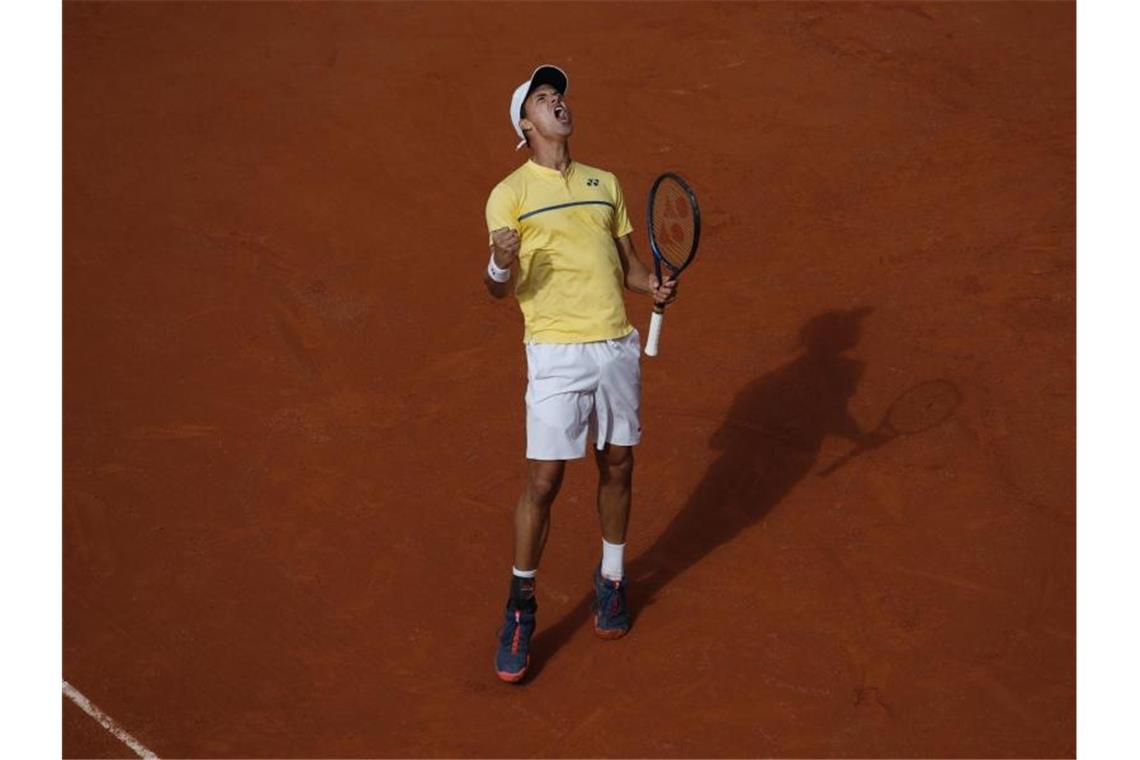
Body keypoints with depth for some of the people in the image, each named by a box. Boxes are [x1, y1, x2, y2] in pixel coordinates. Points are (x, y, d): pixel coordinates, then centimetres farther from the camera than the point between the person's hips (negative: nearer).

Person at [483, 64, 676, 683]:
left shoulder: (605, 183, 15)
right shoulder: (510, 193, 0)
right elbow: (498, 289, -5)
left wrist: (654, 285, -2)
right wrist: (501, 265, -27)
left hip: (618, 347, 5)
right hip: (557, 353, -5)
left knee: (617, 468, 13)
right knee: (543, 480, -5)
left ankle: (610, 580, 32)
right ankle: (520, 605, 10)